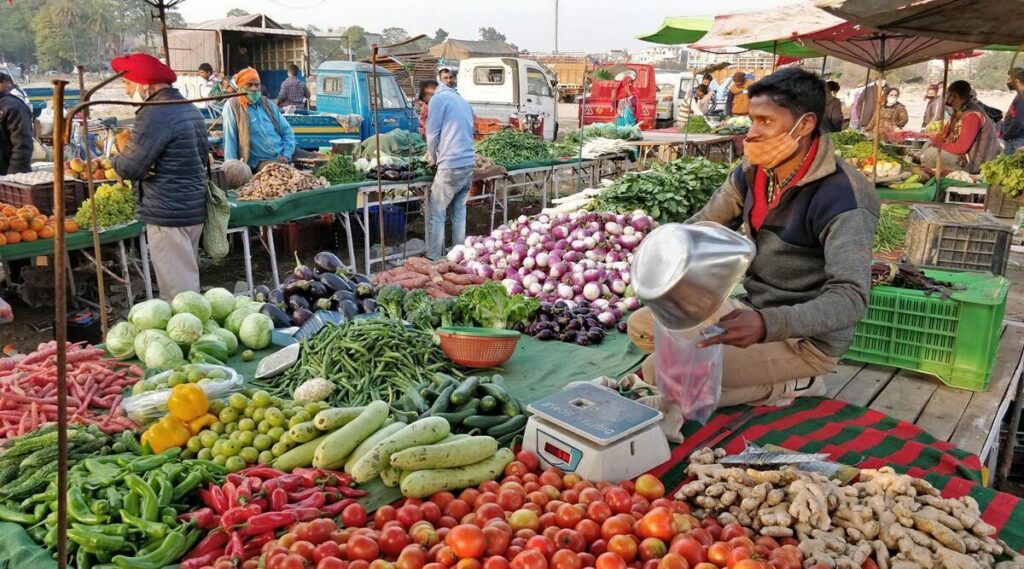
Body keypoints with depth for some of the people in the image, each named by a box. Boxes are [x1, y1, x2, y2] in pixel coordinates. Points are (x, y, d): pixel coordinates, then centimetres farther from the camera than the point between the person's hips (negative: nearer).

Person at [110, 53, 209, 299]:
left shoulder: (155, 115, -17)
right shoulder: (190, 108, 14)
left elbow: (129, 167, -20)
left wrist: (116, 158, 3)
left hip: (168, 213, -10)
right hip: (194, 206, 10)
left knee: (177, 289, -5)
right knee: (188, 279, 19)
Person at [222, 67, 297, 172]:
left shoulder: (268, 104, 15)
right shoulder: (233, 106, 0)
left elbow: (287, 131, 15)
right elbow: (230, 140, -5)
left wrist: (286, 155, -1)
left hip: (281, 156, 5)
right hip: (260, 160, -5)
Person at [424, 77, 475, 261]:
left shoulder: (438, 99, -2)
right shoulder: (462, 101, 20)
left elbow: (433, 134, -4)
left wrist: (433, 159, 13)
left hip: (451, 166, -7)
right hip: (469, 164, 7)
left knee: (436, 215, -1)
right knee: (459, 212, 13)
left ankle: (434, 260, 0)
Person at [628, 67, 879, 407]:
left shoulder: (840, 197, -24)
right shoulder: (753, 172, -2)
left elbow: (850, 297, -32)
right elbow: (702, 226, 11)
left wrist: (767, 325, -47)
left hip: (805, 337, -8)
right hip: (753, 309, 8)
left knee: (661, 371, -20)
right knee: (641, 327, 6)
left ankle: (785, 387, -2)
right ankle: (765, 372, 7)